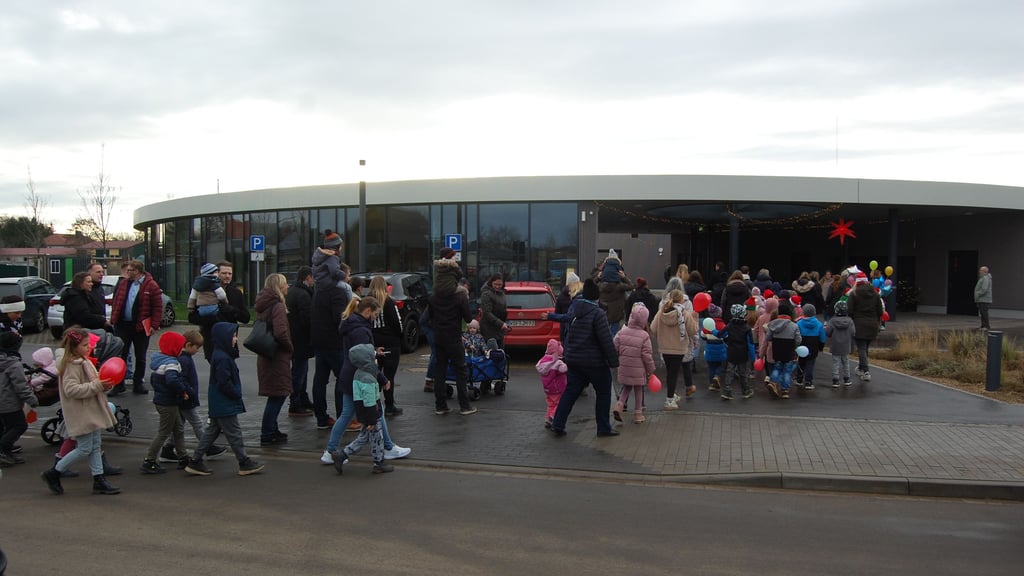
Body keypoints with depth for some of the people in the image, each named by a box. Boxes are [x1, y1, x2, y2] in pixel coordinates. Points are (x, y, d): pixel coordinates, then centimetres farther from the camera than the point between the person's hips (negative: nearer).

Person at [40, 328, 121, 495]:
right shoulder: (72, 365, -18)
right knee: (85, 448, -4)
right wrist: (97, 386, -28)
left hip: (92, 411, 10)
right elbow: (71, 389, -27)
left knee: (96, 446, 10)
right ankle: (53, 474, 11)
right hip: (81, 414, -10)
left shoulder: (84, 362, 13)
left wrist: (104, 384, -1)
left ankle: (99, 481, 15)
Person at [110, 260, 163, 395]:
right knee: (121, 354, 7)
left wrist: (154, 325, -14)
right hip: (123, 325, 4)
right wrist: (114, 320, 2)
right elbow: (116, 302, 11)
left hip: (141, 327, -4)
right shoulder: (124, 284, 8)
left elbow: (158, 307, -9)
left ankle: (138, 384, 18)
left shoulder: (151, 286, -7)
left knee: (140, 357, 7)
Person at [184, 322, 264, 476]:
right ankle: (244, 463, 8)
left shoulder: (220, 355, 12)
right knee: (234, 432, -1)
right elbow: (224, 383, -24)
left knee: (212, 431, 15)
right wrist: (237, 394, -12)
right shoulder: (222, 358, -21)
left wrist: (236, 394, 13)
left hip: (217, 404, 10)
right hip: (224, 404, -10)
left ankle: (195, 461, 19)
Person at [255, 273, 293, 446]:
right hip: (278, 356, -9)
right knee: (278, 396, -2)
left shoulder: (262, 305, 12)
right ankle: (267, 434, 1)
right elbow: (280, 333, -27)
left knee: (275, 396, 17)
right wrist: (290, 348, -10)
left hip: (265, 356, 9)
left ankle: (272, 430, 24)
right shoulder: (278, 306, -17)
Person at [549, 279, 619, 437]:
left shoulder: (573, 308, 3)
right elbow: (606, 340, -19)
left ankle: (557, 425, 8)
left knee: (571, 391, 12)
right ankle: (604, 427, 14)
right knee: (603, 392, 9)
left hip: (573, 359, 6)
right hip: (594, 361, -6)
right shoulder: (597, 313, -18)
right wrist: (614, 361, -13)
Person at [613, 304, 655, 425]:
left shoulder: (622, 332, -5)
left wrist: (619, 360, 14)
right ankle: (638, 414, 18)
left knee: (626, 387, 21)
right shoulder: (644, 336, -13)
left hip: (624, 367, 3)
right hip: (638, 370, -3)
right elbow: (647, 355, -12)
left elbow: (614, 348, -5)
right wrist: (651, 370, 1)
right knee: (638, 390, 12)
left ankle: (619, 405, 1)